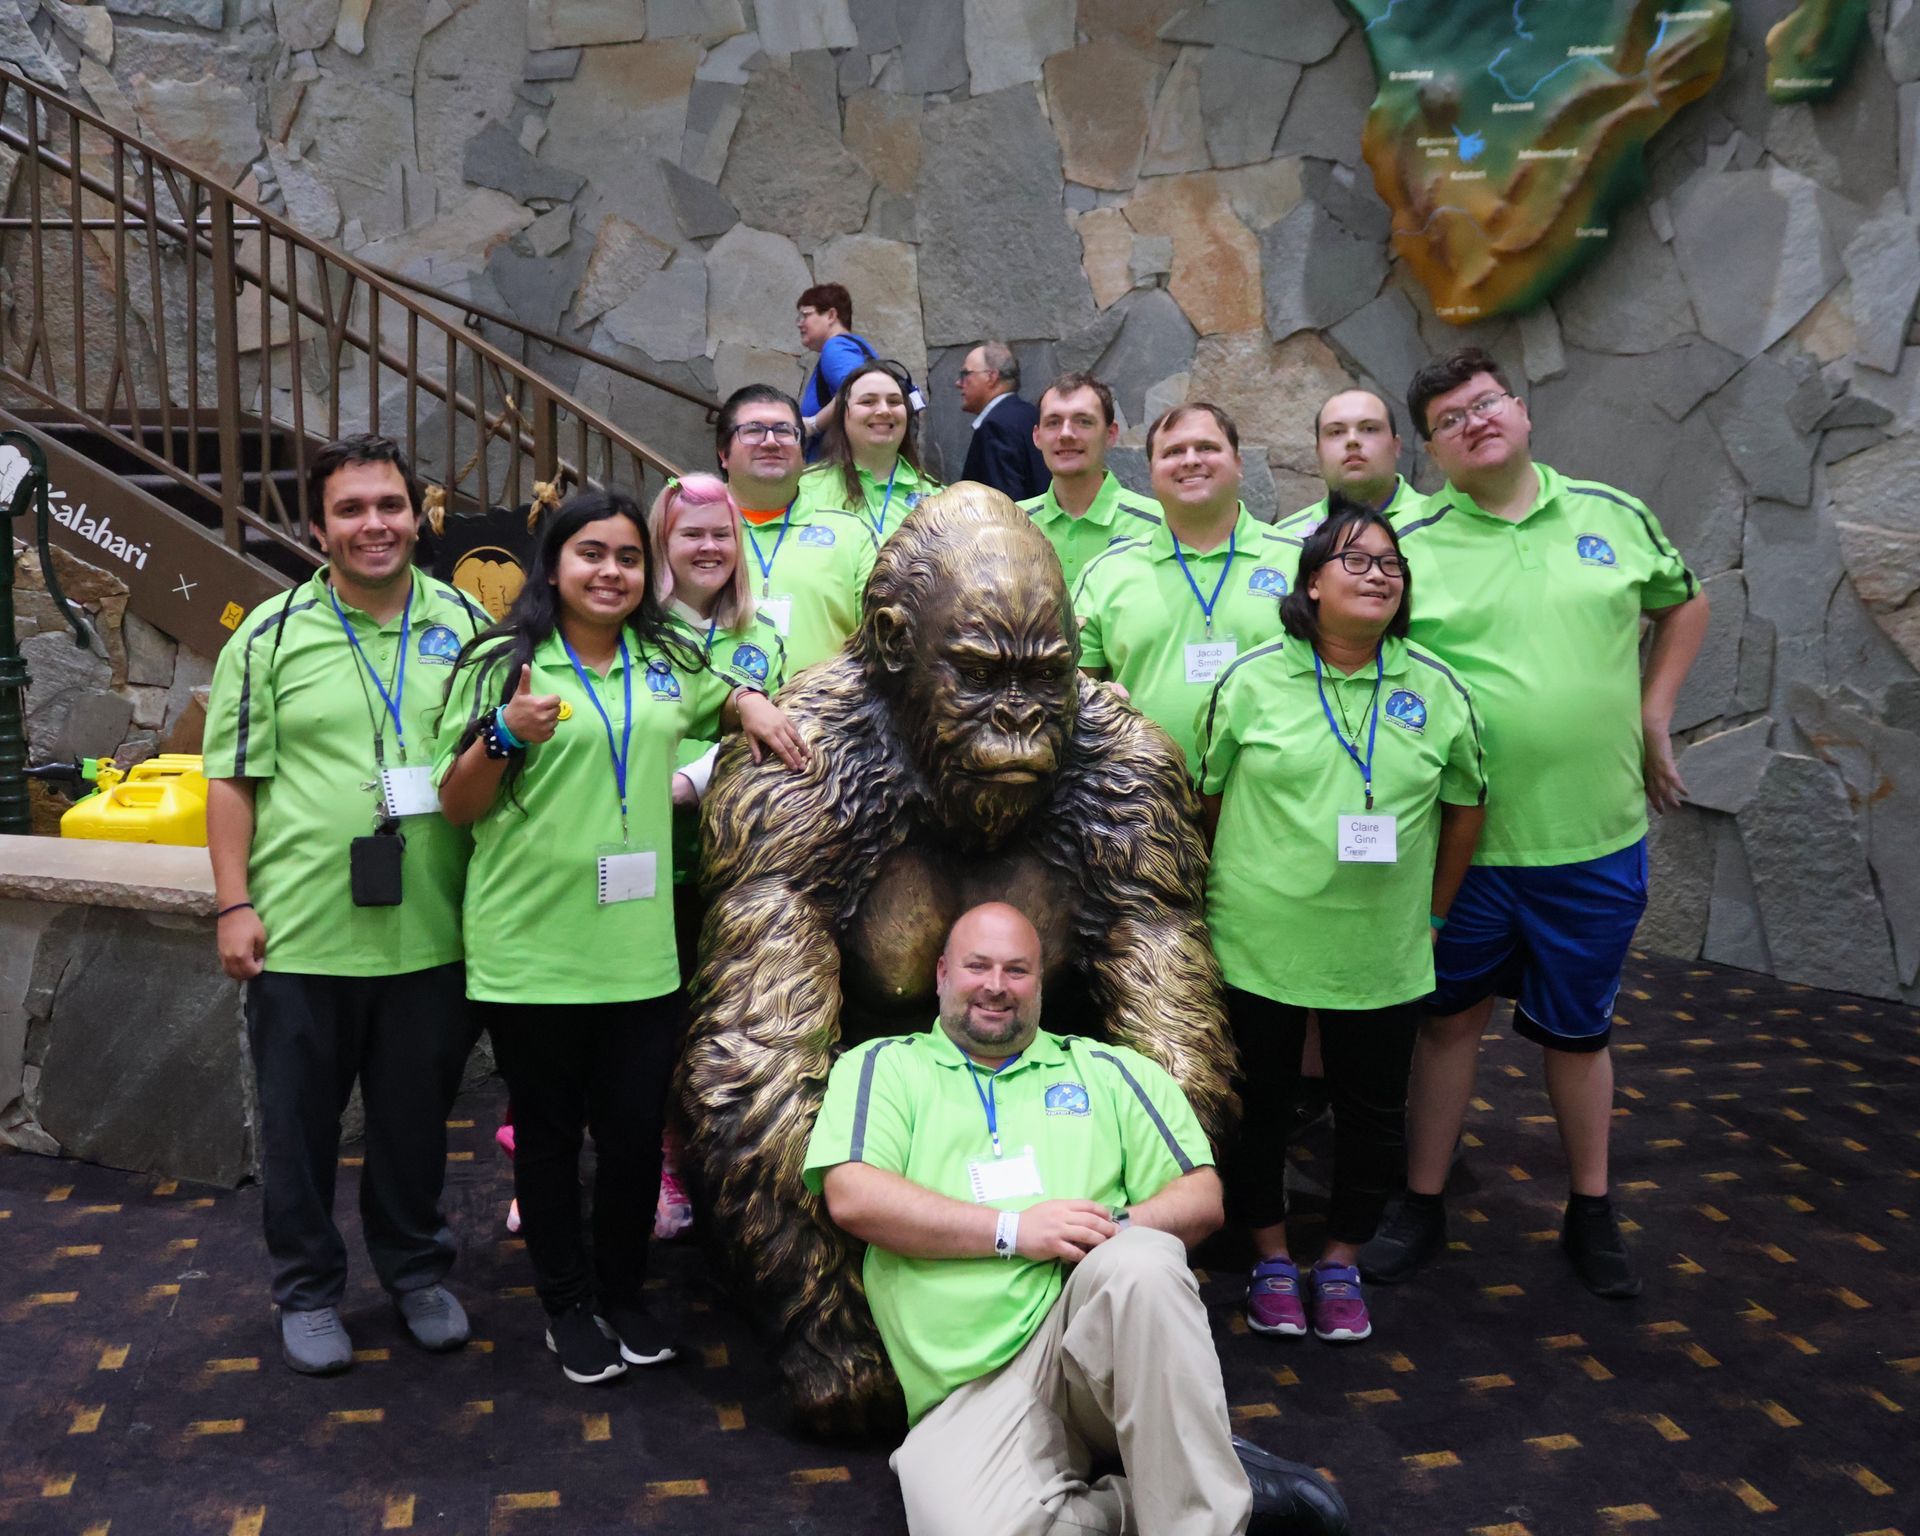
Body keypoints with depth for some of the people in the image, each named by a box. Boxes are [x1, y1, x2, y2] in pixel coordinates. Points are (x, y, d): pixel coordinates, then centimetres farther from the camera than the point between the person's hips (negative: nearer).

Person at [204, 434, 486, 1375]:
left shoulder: (467, 625, 5)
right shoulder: (270, 636, -1)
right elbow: (231, 780, -1)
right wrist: (233, 904, -6)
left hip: (431, 933, 2)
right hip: (301, 935, -1)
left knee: (416, 1115, 15)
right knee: (299, 1121, 11)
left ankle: (416, 1270, 35)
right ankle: (307, 1289, 30)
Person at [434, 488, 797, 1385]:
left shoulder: (668, 662, 10)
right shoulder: (502, 664, -5)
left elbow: (724, 698, 32)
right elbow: (457, 808, -3)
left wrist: (751, 704, 10)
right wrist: (505, 737, -20)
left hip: (642, 950, 4)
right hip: (531, 950, -3)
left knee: (636, 1128, 11)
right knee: (550, 1132, 11)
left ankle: (624, 1293, 32)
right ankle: (566, 1305, 29)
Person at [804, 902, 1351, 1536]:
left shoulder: (1105, 1071, 20)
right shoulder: (881, 1068, 14)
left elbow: (1202, 1198, 13)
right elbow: (850, 1198, -4)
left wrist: (1115, 1230, -9)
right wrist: (1013, 1230, -10)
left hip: (1101, 1331, 1)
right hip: (971, 1389, -1)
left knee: (1142, 1263, -34)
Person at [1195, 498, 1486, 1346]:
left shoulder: (1436, 689, 0)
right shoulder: (1251, 681, -4)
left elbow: (1465, 806, 10)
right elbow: (1206, 795, 4)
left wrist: (1434, 913, 10)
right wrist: (1217, 896, 6)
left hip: (1384, 953, 2)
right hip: (1261, 944, -1)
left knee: (1373, 1115, 12)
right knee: (1258, 1104, 11)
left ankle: (1341, 1263, 32)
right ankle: (1272, 1260, 31)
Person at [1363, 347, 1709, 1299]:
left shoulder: (1615, 517, 3)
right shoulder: (1410, 546, -4)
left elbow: (1683, 605, 19)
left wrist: (1653, 717, 11)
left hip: (1594, 838, 2)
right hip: (1462, 841, -1)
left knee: (1577, 1029, 15)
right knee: (1450, 1017, 12)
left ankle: (1591, 1213, 33)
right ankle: (1422, 1207, 28)